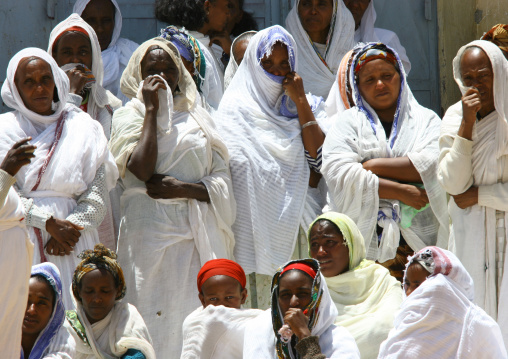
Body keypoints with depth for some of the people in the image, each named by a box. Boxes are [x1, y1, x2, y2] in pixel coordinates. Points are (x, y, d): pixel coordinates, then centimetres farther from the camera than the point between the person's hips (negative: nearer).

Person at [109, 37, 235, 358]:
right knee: (156, 315, -8)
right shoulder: (130, 115, 7)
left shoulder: (198, 117, 16)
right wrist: (152, 110, -6)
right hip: (151, 231, -3)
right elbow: (142, 170, -11)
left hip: (199, 233, 3)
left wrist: (183, 189, -7)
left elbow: (222, 181, 11)